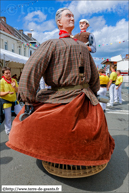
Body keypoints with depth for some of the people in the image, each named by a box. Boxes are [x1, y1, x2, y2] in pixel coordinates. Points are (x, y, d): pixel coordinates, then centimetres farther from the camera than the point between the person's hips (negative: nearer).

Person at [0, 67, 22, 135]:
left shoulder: (13, 80, 5)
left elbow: (17, 91, 4)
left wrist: (14, 86, -17)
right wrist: (7, 92, -30)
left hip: (14, 101, 5)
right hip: (6, 102, -4)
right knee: (8, 118, 5)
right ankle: (8, 131, 25)